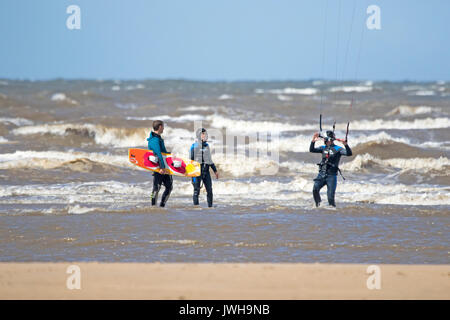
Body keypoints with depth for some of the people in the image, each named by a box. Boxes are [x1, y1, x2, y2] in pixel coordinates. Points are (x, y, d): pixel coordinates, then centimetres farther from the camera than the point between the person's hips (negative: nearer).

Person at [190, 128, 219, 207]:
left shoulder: (207, 145, 14)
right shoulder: (194, 146, -2)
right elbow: (191, 159, -3)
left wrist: (215, 170, 20)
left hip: (206, 170, 5)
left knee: (209, 189, 0)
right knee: (196, 190, -4)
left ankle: (210, 206, 5)